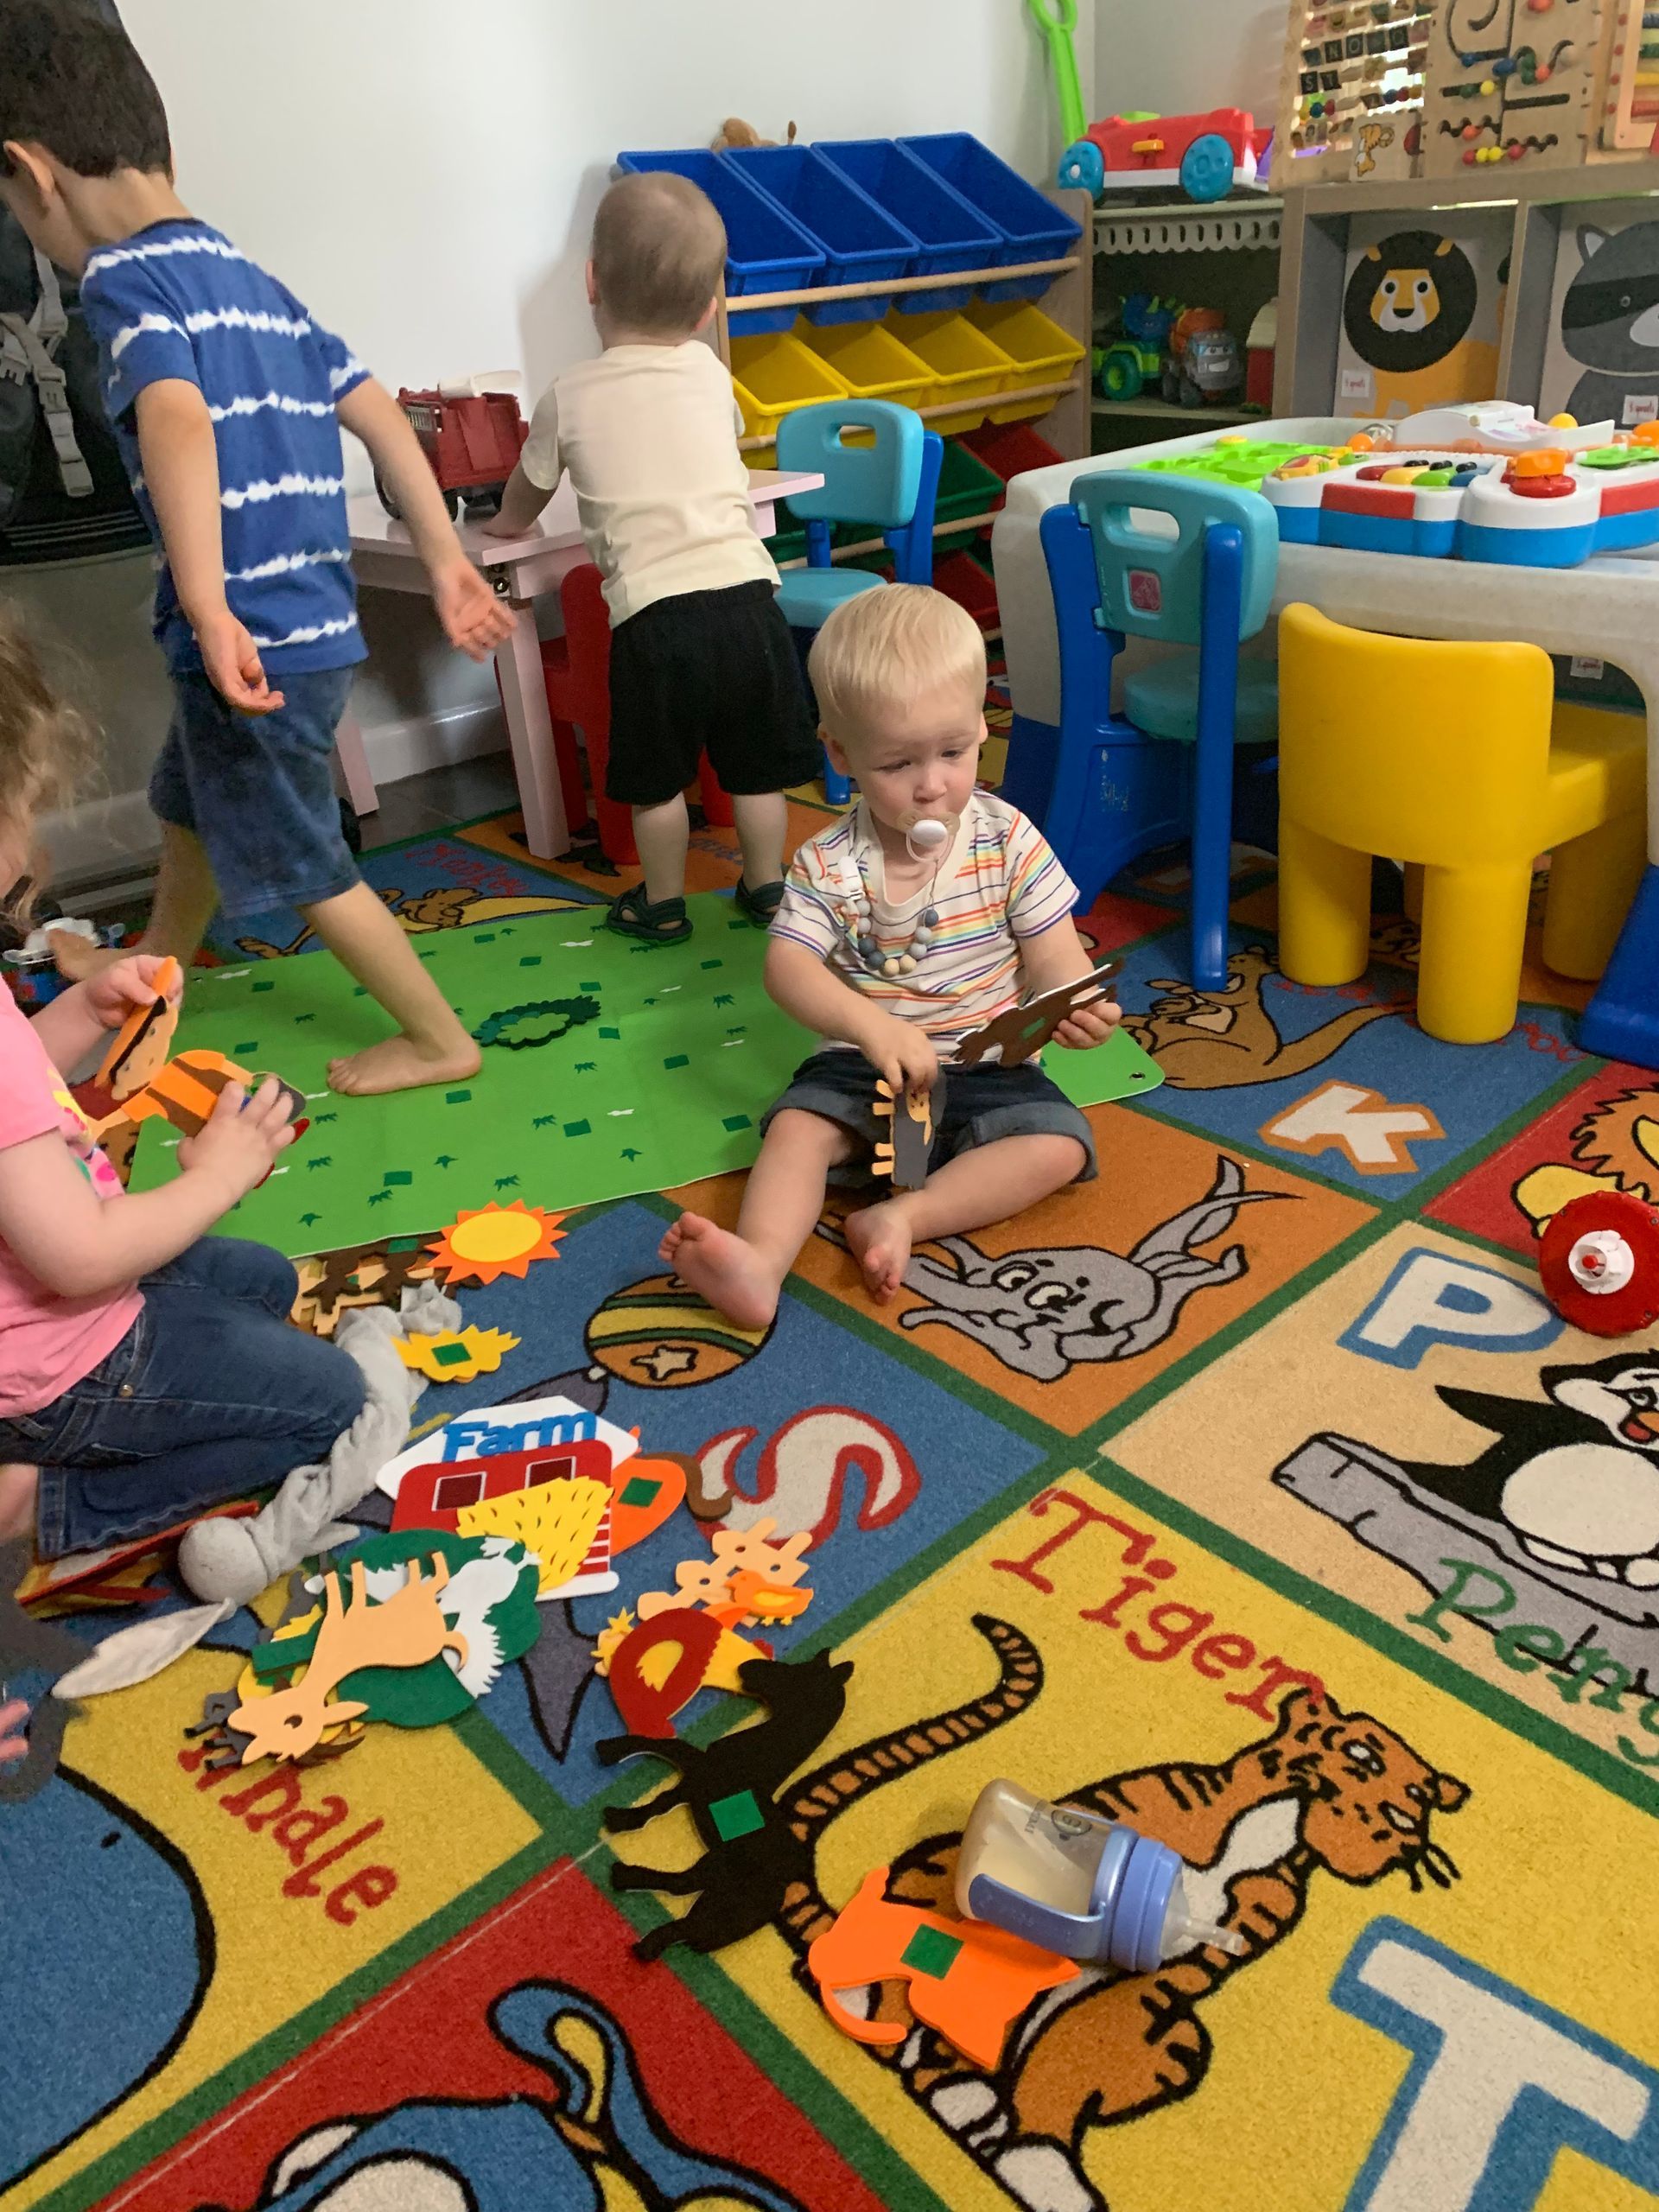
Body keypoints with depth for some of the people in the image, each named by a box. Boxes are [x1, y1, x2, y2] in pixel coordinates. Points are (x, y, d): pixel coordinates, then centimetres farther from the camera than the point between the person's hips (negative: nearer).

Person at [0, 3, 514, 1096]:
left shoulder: (126, 274, -12)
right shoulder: (253, 280, 13)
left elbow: (177, 421, -30)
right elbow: (381, 413, 12)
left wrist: (210, 612, -38)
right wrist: (447, 560, 13)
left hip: (257, 636, -9)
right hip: (320, 622, 9)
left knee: (300, 862, 7)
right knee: (189, 807, 28)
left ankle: (438, 1039, 19)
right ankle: (150, 978, 51)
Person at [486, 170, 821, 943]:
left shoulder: (570, 398, 5)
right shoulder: (711, 374, 12)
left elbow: (525, 495, 22)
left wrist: (507, 524, 45)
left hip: (653, 611, -2)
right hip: (745, 592, 3)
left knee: (657, 778, 13)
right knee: (756, 764, 16)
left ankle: (663, 904, 26)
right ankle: (765, 887, 29)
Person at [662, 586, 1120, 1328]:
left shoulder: (1008, 841, -6)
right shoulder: (830, 864, -8)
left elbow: (1052, 953, -6)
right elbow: (789, 967, -18)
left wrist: (1076, 1002, -31)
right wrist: (872, 1025, -36)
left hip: (989, 1068, 0)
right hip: (866, 1065, 0)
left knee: (1061, 1144, -22)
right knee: (797, 1127, -24)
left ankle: (902, 1218, -29)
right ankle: (760, 1261, -40)